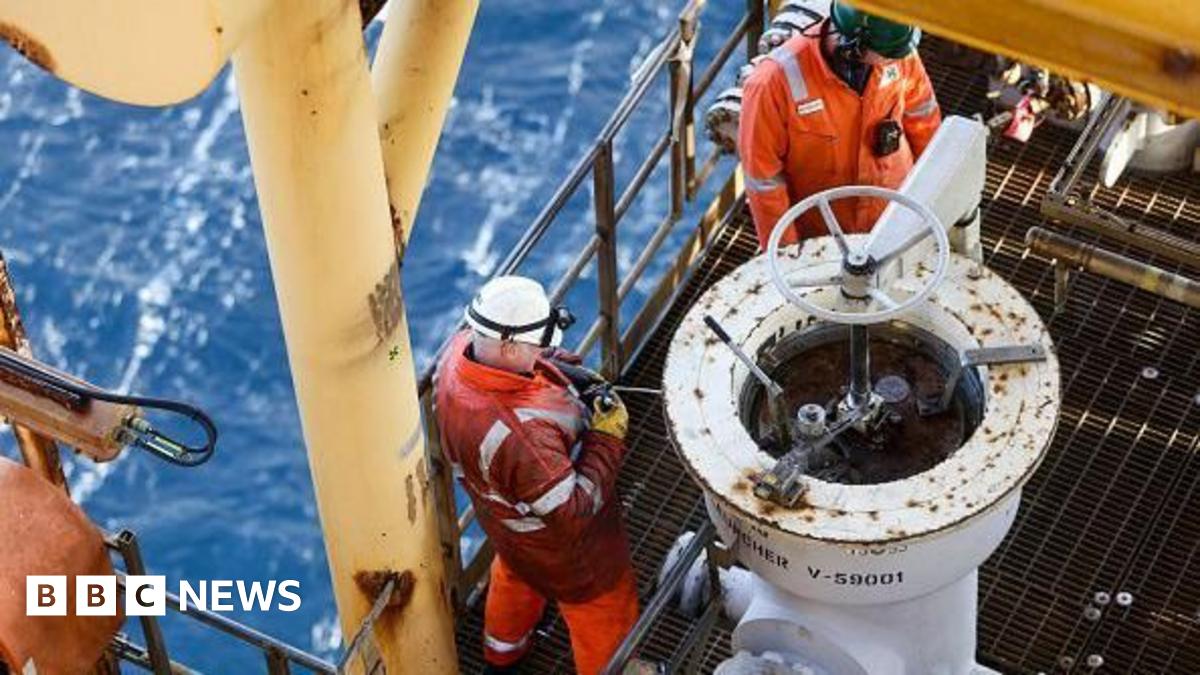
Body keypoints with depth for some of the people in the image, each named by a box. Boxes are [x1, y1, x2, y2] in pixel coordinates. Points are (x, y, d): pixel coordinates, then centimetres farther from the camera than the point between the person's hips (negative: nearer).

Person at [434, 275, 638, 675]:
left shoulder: (460, 350, -25)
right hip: (561, 550, -9)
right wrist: (608, 438, -28)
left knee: (515, 576, 39)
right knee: (603, 613, 21)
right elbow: (574, 513, -35)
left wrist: (548, 363, -12)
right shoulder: (521, 435, -48)